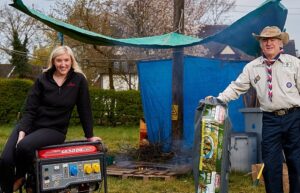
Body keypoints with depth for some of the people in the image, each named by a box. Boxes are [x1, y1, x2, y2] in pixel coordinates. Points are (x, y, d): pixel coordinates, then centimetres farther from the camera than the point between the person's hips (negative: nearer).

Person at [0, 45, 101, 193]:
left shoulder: (79, 80, -2)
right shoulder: (43, 79, 1)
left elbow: (84, 109, 3)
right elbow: (29, 109, -3)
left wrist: (90, 136, 4)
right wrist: (22, 132, -16)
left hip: (55, 130, -2)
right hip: (30, 124, 2)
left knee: (24, 147, -33)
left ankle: (19, 178, -3)